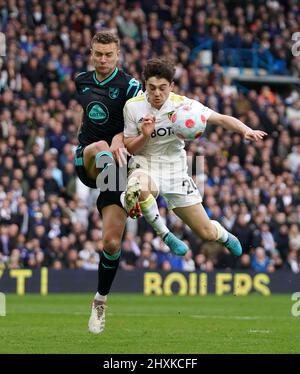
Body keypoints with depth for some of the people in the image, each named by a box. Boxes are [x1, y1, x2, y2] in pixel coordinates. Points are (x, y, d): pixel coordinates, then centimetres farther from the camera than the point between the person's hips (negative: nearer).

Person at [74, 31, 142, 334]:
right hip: (85, 160, 3)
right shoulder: (81, 82, 10)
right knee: (100, 148, -37)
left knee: (112, 242, -6)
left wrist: (121, 138, -31)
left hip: (119, 163, -3)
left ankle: (100, 301, 12)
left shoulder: (129, 86, -5)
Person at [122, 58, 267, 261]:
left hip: (176, 169, 1)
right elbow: (128, 147, -4)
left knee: (208, 233, 1)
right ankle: (164, 235, -16)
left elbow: (221, 119, -13)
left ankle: (225, 236, 42)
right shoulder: (133, 106, -10)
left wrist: (246, 130, -31)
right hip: (145, 165, -1)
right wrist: (145, 135, -25)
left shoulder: (183, 104, -11)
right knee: (138, 189, -42)